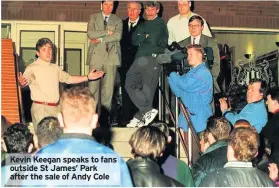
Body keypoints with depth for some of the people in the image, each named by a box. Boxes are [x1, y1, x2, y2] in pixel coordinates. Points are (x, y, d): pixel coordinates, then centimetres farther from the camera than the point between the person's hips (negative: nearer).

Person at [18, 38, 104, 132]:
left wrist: (88, 77, 22)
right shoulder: (32, 68, -7)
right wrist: (21, 83, -47)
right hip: (40, 108, -7)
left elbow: (68, 78, 26)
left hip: (55, 107, 7)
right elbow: (25, 80, -23)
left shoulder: (55, 68, 15)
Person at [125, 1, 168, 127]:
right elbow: (134, 41, 12)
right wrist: (146, 36, -1)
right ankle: (149, 110, 0)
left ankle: (140, 118, -2)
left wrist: (142, 38, 4)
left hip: (152, 59, -6)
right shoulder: (142, 24, 23)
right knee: (130, 85, -1)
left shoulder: (160, 24, 4)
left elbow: (155, 41, -8)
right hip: (139, 59, 6)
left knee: (147, 90, -7)